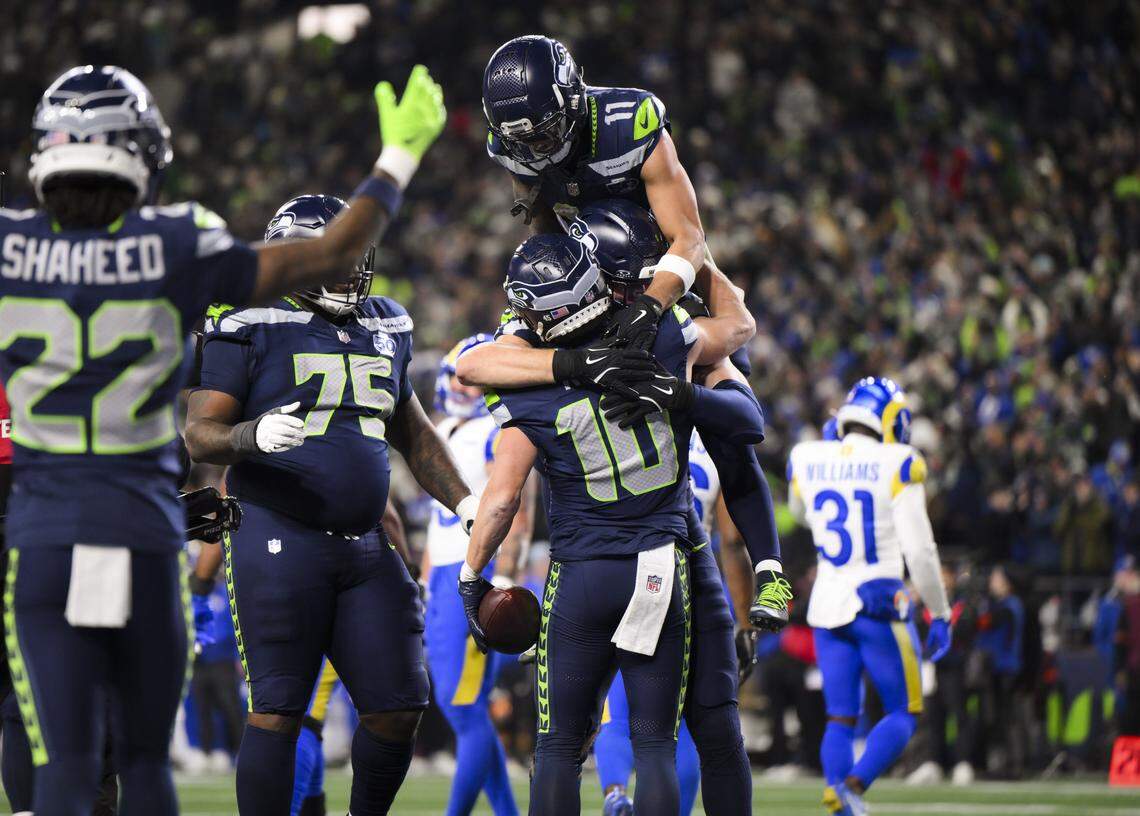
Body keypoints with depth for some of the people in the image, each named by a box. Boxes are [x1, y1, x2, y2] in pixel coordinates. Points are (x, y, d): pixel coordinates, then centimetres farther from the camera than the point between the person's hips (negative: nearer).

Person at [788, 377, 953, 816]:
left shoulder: (807, 461, 2)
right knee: (902, 713, 6)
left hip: (827, 604, 5)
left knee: (841, 719, 10)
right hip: (879, 603, -4)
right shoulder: (896, 467, -11)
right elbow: (919, 550, -12)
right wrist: (940, 614, -2)